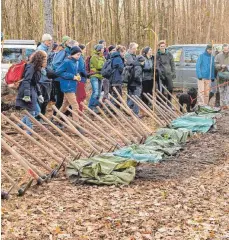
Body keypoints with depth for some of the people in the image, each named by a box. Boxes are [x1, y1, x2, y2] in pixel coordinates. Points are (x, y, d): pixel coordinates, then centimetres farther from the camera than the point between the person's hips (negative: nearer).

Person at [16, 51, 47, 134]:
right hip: (27, 92, -10)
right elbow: (26, 81, -23)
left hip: (32, 92, 10)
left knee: (37, 111, 15)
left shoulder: (37, 68, 14)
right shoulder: (31, 67, -15)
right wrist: (27, 95, -28)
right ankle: (28, 131, 8)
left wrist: (39, 94, 23)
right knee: (31, 112, -4)